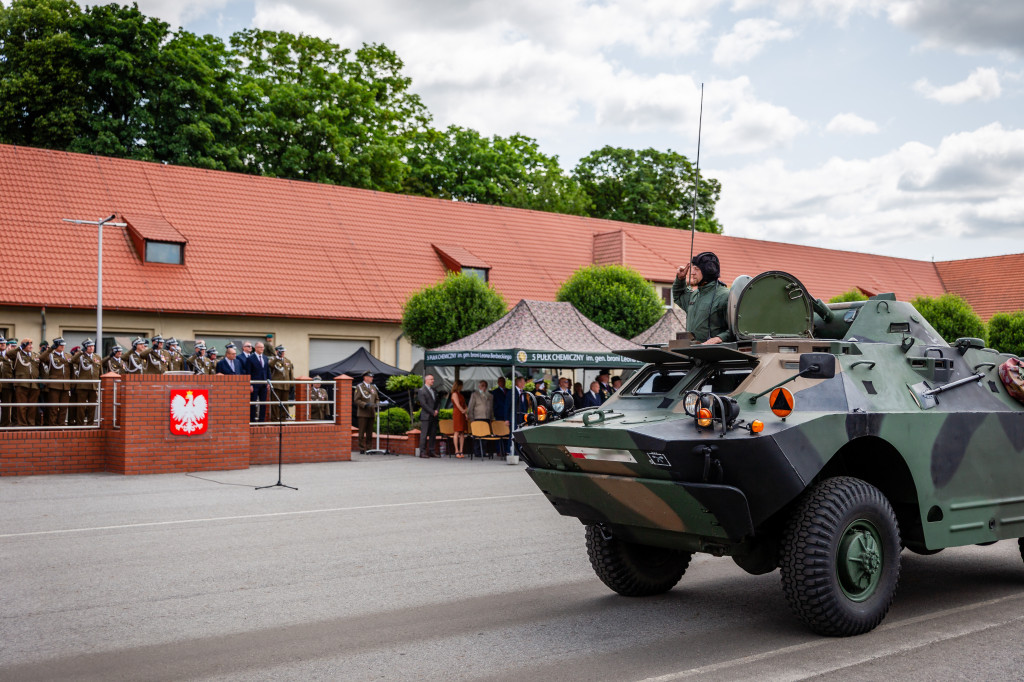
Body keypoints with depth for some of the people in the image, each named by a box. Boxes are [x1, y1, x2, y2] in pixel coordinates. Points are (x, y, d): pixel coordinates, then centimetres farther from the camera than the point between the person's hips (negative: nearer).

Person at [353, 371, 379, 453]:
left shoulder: (373, 387, 16)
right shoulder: (359, 387, -2)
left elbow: (377, 399, 22)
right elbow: (356, 400, -8)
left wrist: (377, 404, 1)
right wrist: (365, 405, -20)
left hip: (371, 413, 5)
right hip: (362, 413, -5)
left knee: (370, 432, 7)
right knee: (362, 432, -3)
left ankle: (369, 448, 12)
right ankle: (362, 449, 0)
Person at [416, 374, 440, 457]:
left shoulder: (434, 391, 18)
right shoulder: (421, 391, -5)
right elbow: (423, 404, -12)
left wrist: (436, 410, 1)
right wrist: (432, 412, -13)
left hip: (434, 416, 7)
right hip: (426, 416, -7)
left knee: (433, 434, 6)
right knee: (424, 435, -6)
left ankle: (431, 451, 11)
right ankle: (422, 452, -3)